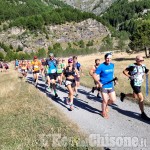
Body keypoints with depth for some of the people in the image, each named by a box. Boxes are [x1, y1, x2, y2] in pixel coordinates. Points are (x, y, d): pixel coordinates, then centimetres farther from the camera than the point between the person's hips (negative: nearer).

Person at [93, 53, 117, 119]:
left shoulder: (112, 65, 3)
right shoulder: (101, 66, -15)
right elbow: (94, 75, -14)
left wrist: (114, 80, 7)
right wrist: (99, 83, -21)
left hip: (111, 86, 5)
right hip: (104, 86, -5)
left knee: (113, 100, 6)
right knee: (105, 100, 3)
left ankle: (106, 105, 36)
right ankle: (104, 112, 26)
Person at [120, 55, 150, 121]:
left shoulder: (143, 66, 3)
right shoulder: (132, 66, -16)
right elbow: (124, 71, -9)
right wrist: (130, 76, -16)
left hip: (139, 84, 8)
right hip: (134, 84, -8)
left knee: (134, 96, 24)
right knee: (141, 98, -10)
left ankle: (123, 95, 49)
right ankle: (143, 114, -1)